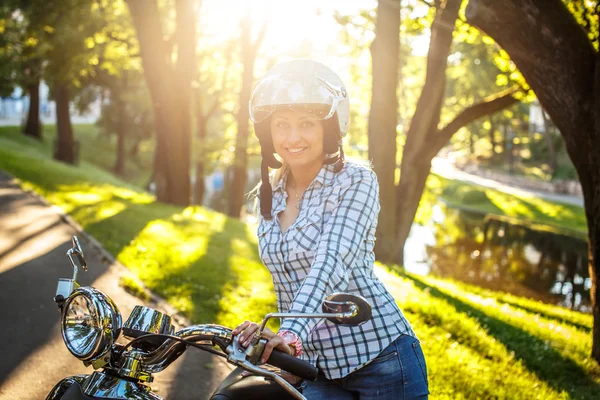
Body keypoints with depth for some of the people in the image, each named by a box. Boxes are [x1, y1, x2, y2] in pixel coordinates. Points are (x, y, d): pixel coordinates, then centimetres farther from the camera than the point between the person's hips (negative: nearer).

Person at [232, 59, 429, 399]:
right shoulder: (268, 198, 8)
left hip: (380, 355, -5)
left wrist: (292, 333, -37)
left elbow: (333, 261, -25)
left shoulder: (356, 181, -9)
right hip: (317, 368, 5)